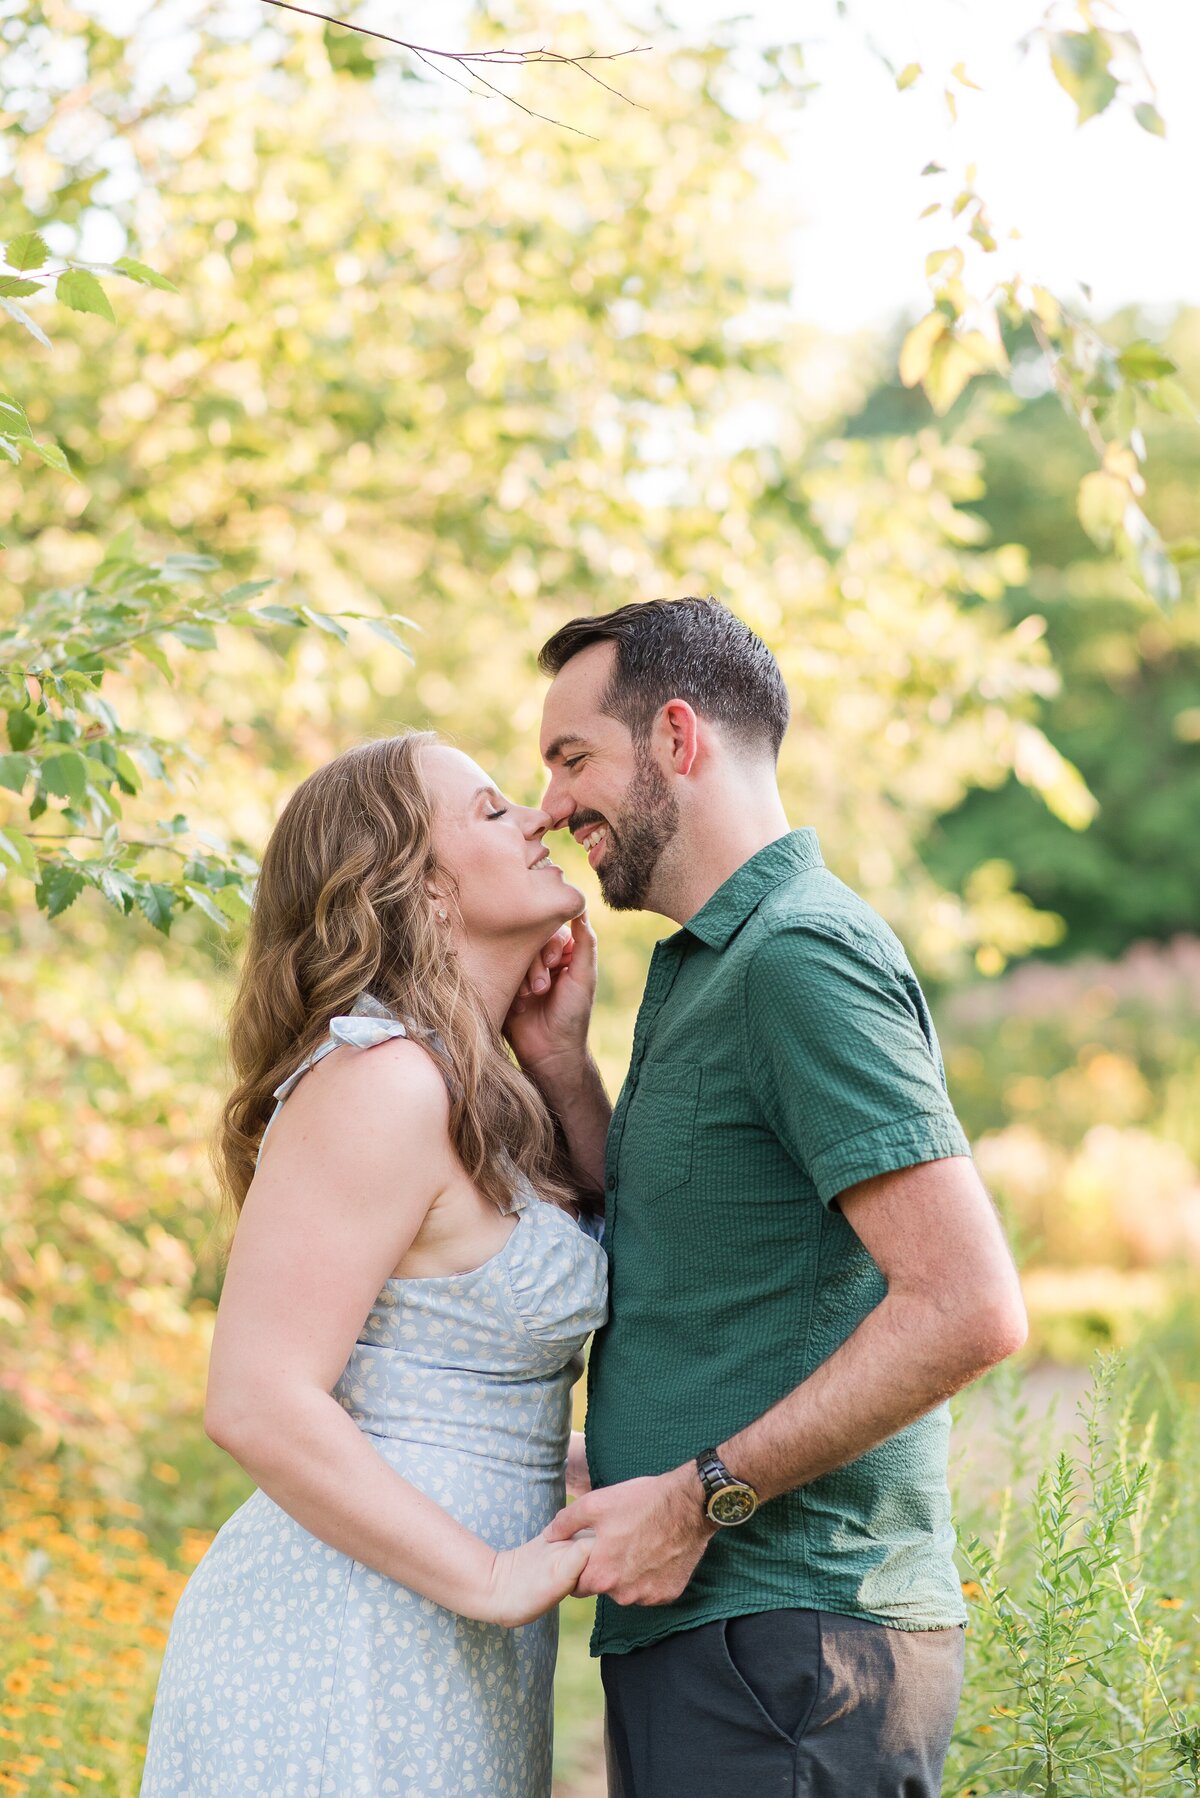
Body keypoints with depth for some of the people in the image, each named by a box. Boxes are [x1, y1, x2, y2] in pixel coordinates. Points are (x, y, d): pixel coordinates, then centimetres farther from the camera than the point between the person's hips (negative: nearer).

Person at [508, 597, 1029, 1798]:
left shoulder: (801, 955, -15)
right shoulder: (699, 973, 17)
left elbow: (968, 1307, -22)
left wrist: (701, 1497, -19)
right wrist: (559, 1064, 6)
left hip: (783, 1642, -9)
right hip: (695, 1627, 10)